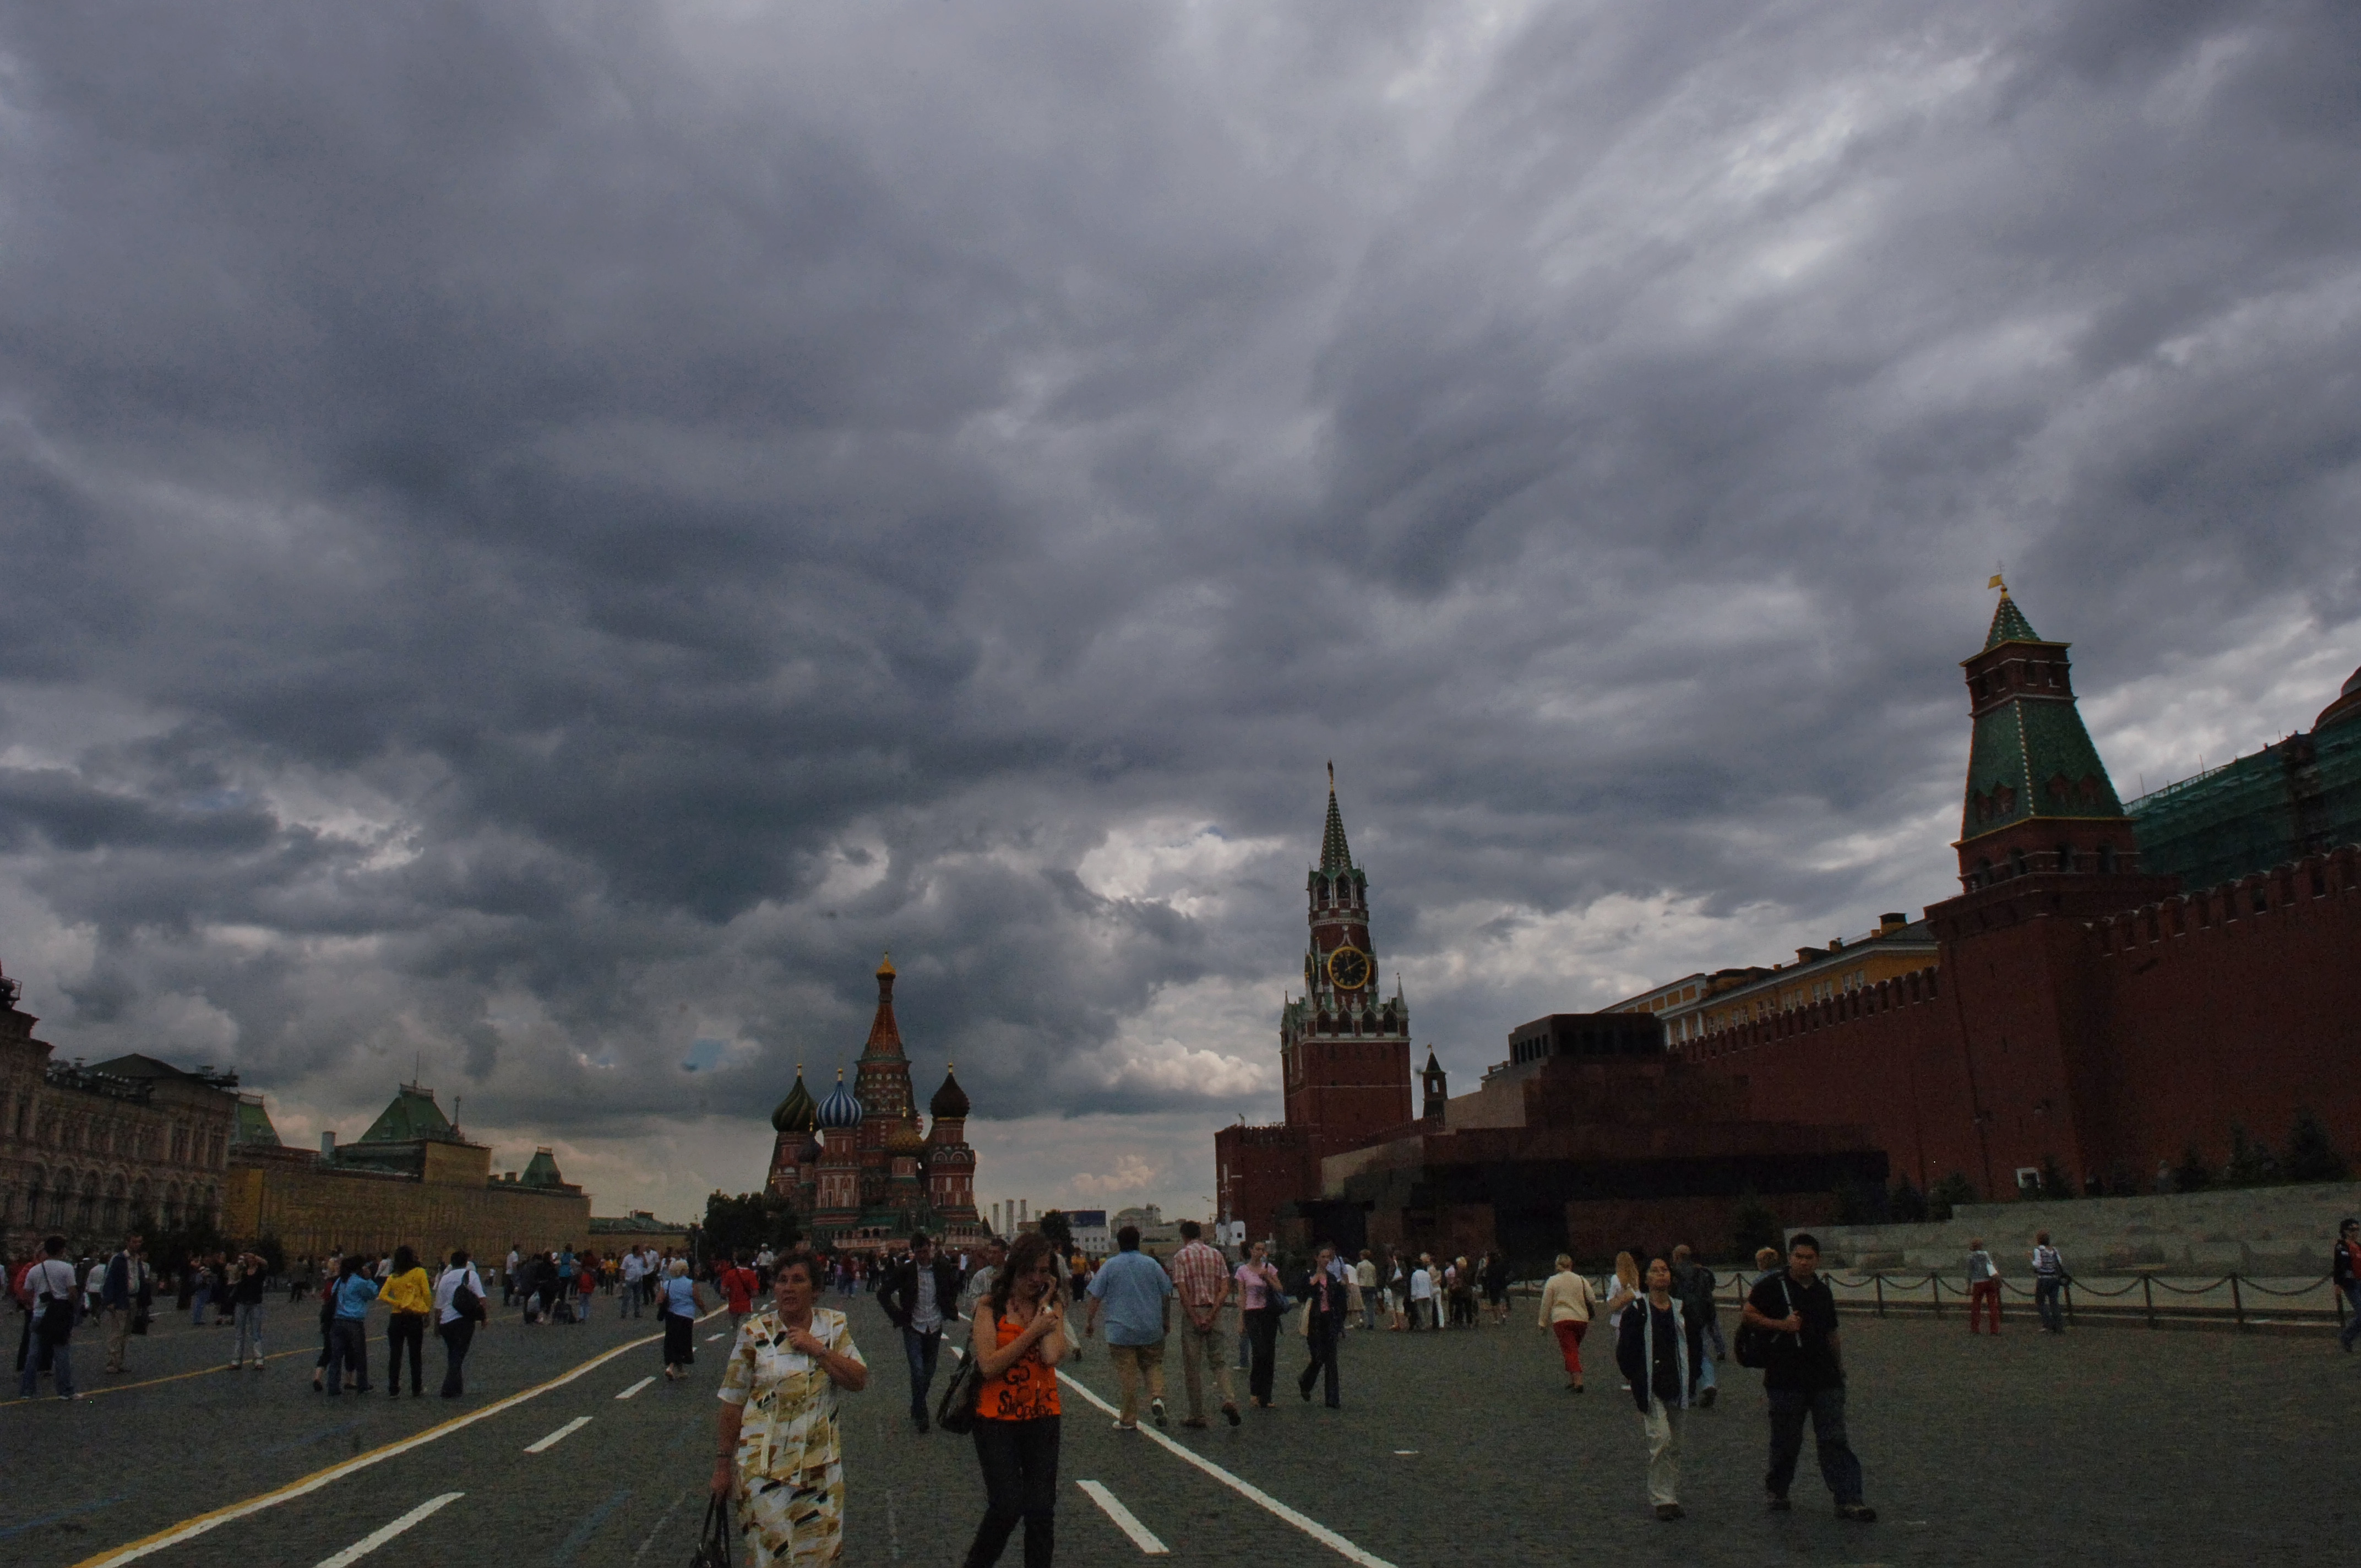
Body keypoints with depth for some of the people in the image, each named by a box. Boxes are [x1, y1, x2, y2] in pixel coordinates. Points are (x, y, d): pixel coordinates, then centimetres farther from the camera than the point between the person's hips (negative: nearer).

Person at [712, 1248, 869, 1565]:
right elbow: (733, 1402, -1)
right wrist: (723, 1463, 0)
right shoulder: (754, 1333, -5)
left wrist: (817, 1348, -15)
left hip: (821, 1468, 2)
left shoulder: (835, 1326, 2)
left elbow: (859, 1381, -6)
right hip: (764, 1467, -2)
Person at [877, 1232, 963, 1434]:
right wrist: (897, 1315, -6)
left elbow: (954, 1286, 16)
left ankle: (917, 1408, 31)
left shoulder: (942, 1267, -5)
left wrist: (950, 1308, 8)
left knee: (929, 1372, 11)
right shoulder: (904, 1270, -11)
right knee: (918, 1372, -10)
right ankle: (920, 1414, 6)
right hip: (913, 1328, -3)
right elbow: (883, 1294, -2)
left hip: (935, 1327, 3)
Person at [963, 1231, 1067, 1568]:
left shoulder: (1053, 1306, 3)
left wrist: (1045, 1304, -10)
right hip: (997, 1419, -3)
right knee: (1007, 1507, -7)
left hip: (1042, 1418, 3)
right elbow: (989, 1366, -15)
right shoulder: (991, 1307, -4)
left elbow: (1052, 1356, -15)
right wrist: (1033, 1331, -14)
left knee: (1042, 1510, 5)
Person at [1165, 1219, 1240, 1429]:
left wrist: (1195, 1319, -11)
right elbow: (1226, 1288, -2)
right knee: (1218, 1360, 13)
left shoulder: (1181, 1257, -5)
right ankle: (1229, 1400, -10)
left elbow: (1182, 1291, -14)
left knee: (1192, 1366, 6)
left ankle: (1197, 1415, 11)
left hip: (1192, 1313, -3)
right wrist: (1212, 1315, -7)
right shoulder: (1216, 1255, 6)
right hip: (1214, 1313, 3)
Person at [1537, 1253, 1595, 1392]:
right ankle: (1571, 1380, 21)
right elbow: (1592, 1299, 2)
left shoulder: (1552, 1281, 0)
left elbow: (1546, 1304, 1)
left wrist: (1543, 1322, 10)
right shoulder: (1581, 1280, 6)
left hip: (1561, 1320, -3)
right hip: (1581, 1319, 3)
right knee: (1575, 1349, 19)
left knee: (1569, 1350, -4)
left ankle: (1578, 1382, -18)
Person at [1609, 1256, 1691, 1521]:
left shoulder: (1681, 1310, 7)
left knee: (1674, 1446, 11)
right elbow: (1624, 1350, -4)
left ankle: (1673, 1497, 23)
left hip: (1676, 1387, 5)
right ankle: (1663, 1499, -8)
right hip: (1650, 1387, -5)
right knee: (1660, 1438, -16)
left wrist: (1688, 1380, 7)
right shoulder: (1636, 1310, -6)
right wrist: (1637, 1381, -6)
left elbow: (1691, 1347, 15)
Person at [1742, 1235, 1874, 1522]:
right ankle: (1777, 1490, 27)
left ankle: (1849, 1500, -2)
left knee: (1835, 1440, -2)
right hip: (1785, 1378, -4)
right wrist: (1781, 1324, -17)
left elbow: (1831, 1334, 22)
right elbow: (1749, 1314, -8)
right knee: (1786, 1441, 7)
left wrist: (1839, 1367, 20)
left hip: (1825, 1379, 4)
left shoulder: (1823, 1291, 13)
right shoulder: (1773, 1286, -4)